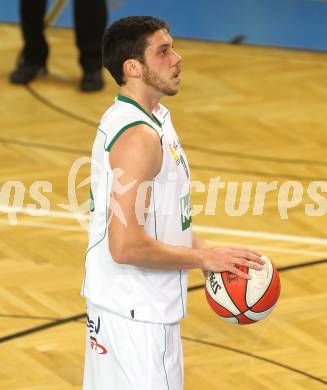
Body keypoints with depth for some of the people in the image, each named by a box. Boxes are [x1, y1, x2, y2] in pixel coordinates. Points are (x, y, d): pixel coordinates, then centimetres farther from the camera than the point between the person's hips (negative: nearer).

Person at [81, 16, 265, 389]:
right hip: (135, 316, -10)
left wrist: (206, 252, 6)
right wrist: (203, 258, -17)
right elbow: (126, 246, -27)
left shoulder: (156, 117, 9)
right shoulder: (138, 137, -23)